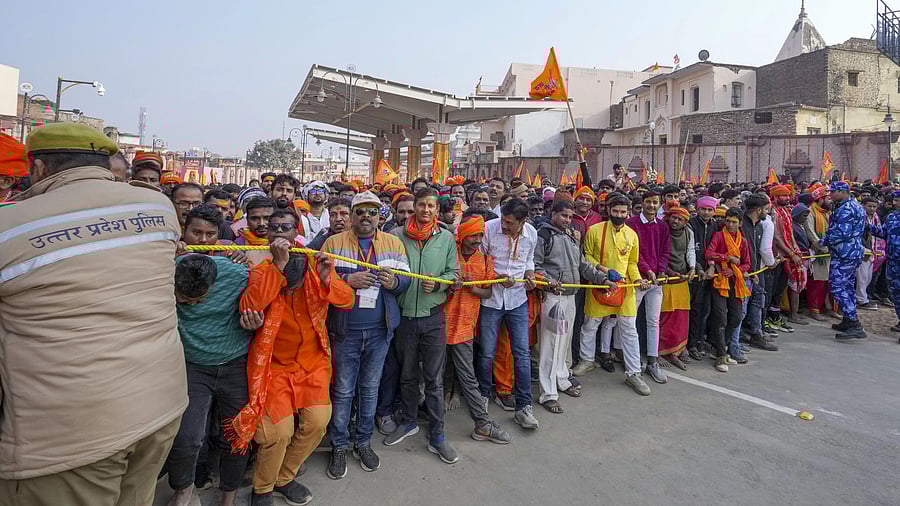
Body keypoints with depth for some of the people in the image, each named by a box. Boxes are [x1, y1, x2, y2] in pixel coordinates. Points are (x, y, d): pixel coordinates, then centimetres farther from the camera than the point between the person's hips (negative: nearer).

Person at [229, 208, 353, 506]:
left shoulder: (313, 263, 3)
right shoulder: (259, 264, -4)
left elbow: (346, 301, -3)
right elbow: (249, 306, -22)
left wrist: (326, 278, -22)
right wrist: (278, 265, -27)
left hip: (312, 360, 3)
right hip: (273, 361, -3)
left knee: (317, 422, -4)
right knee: (279, 431, -12)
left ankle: (284, 478, 26)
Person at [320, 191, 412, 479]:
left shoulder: (394, 243, 6)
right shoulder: (333, 243, 1)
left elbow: (407, 280, 4)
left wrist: (393, 282, -18)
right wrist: (348, 279, -20)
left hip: (379, 330, 2)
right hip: (344, 330, -2)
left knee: (370, 388, 14)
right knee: (342, 390, 7)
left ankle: (364, 442, 31)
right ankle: (339, 446, 24)